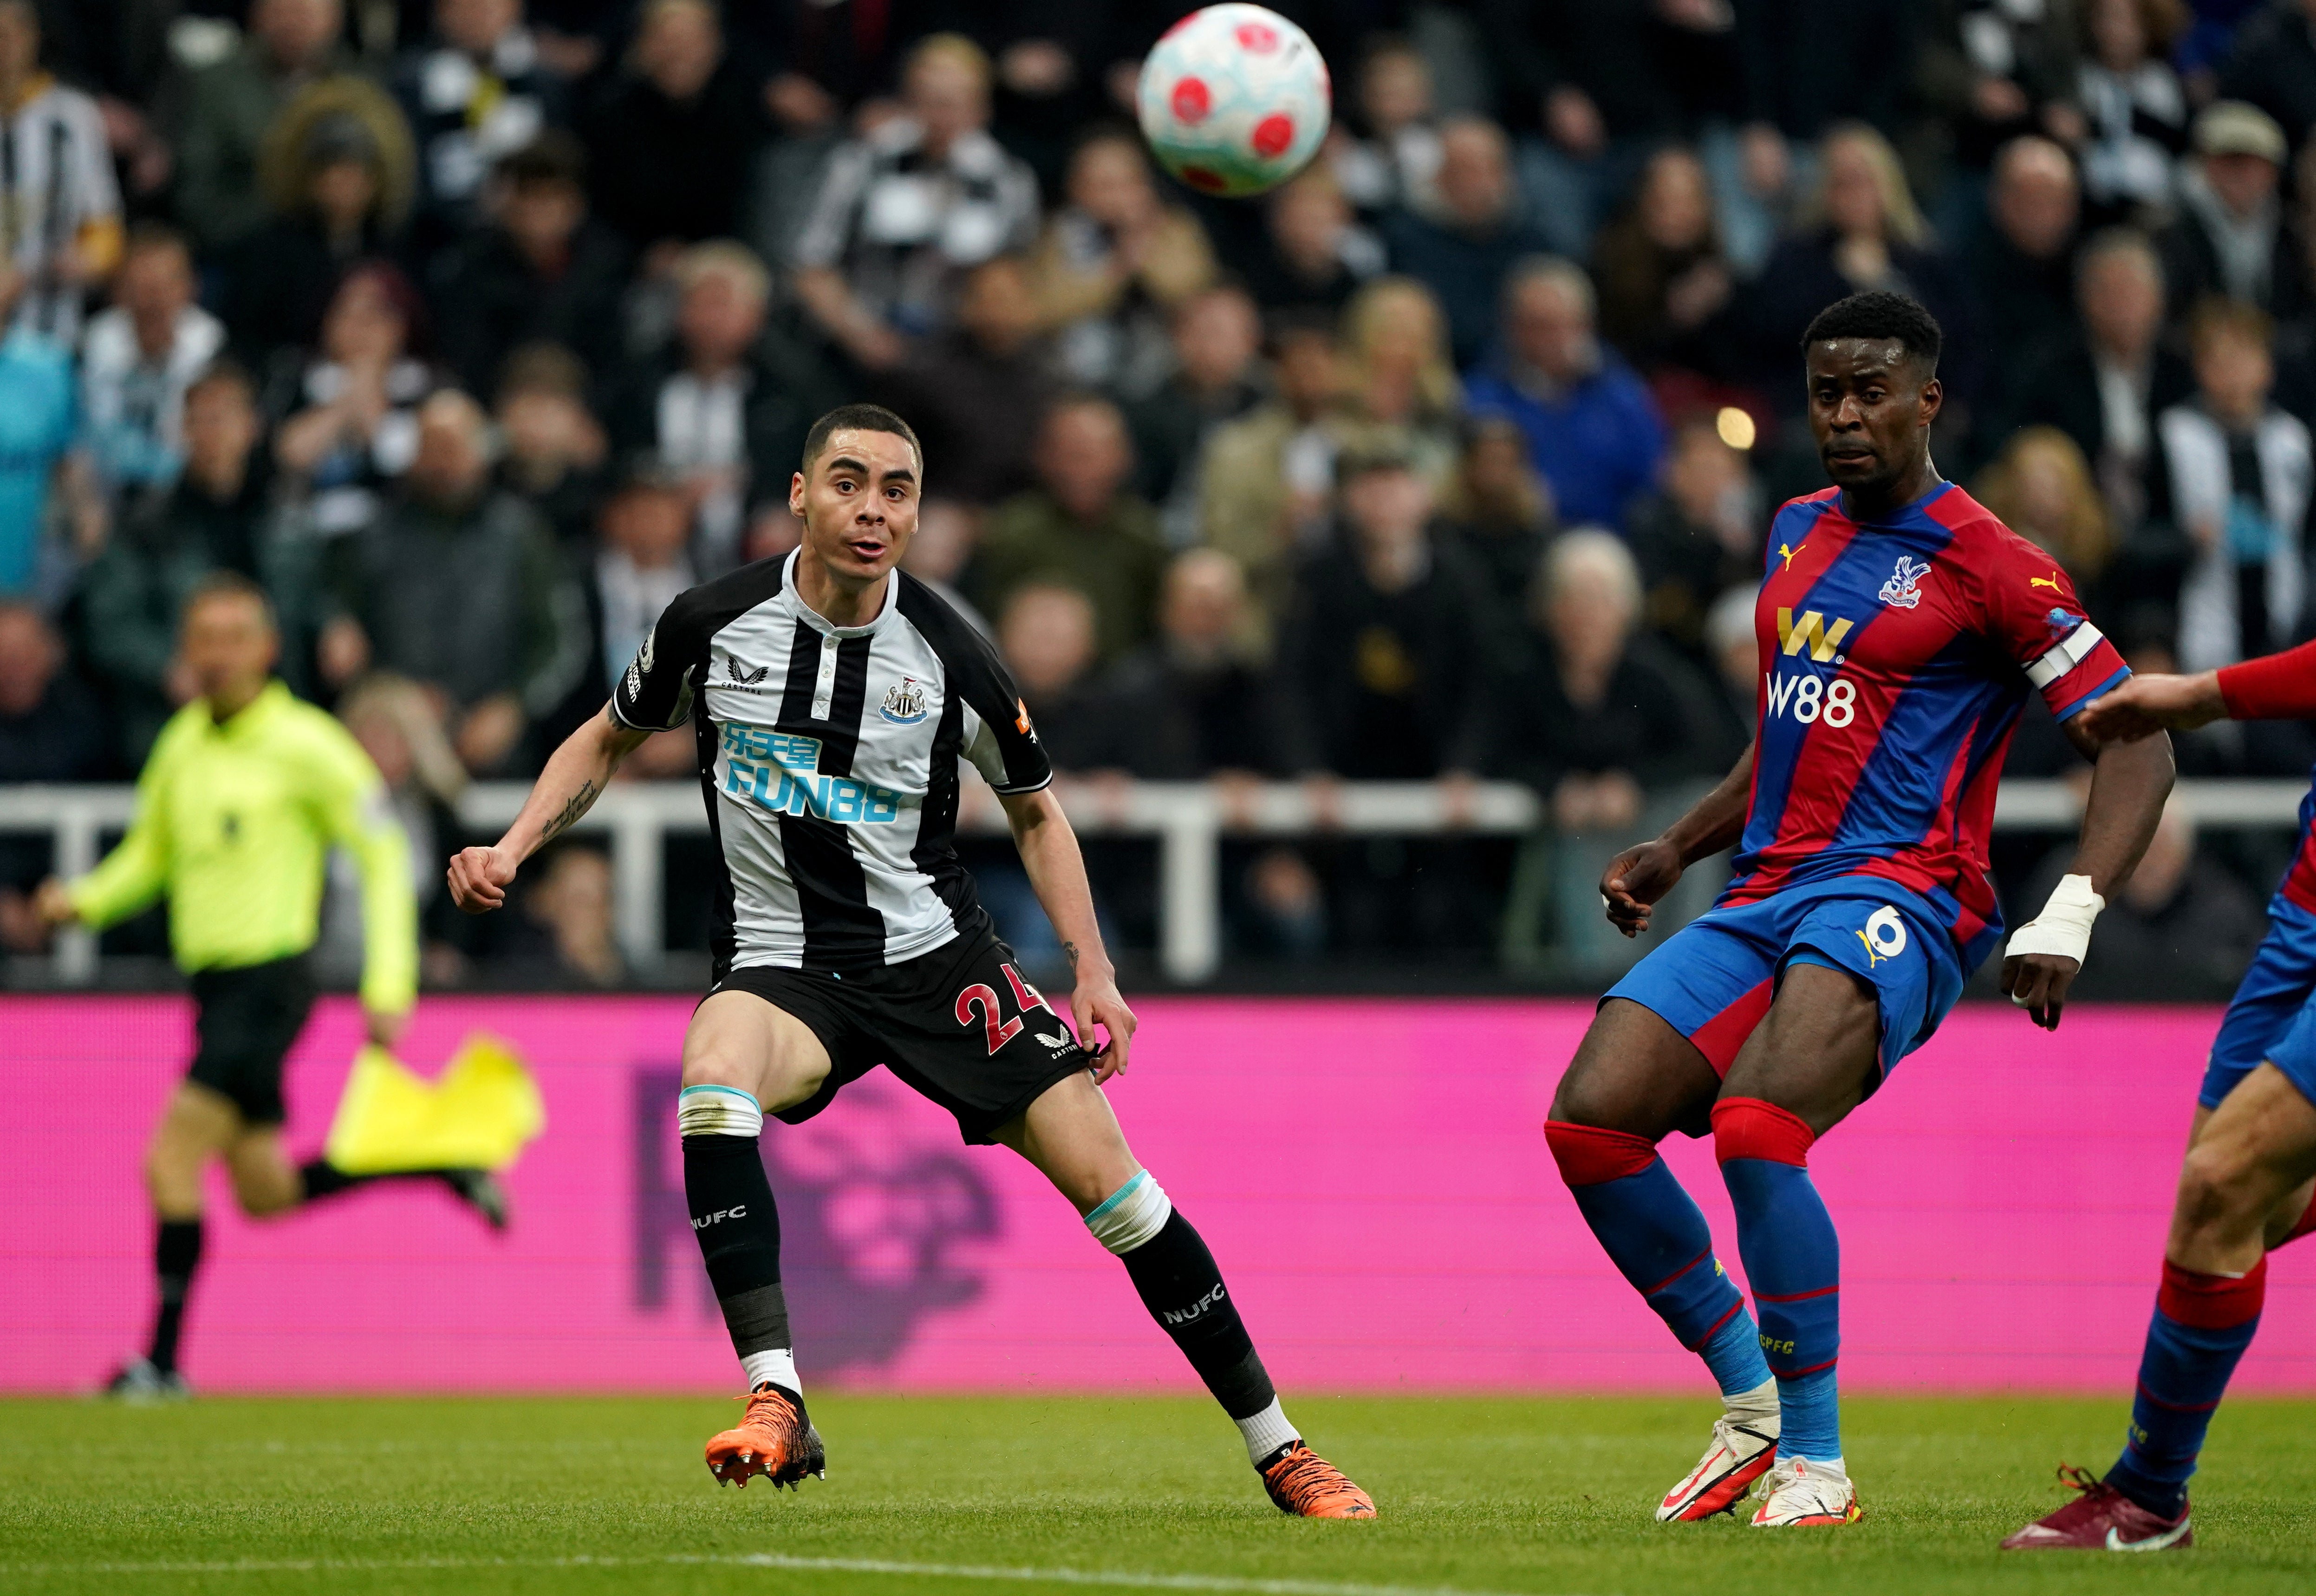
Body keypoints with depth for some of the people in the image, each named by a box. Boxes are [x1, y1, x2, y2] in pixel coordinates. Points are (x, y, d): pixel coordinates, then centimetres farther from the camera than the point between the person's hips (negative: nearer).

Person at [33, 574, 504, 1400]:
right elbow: (149, 855, 22)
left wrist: (389, 983, -13)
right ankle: (444, 1166, 31)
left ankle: (163, 1361, -9)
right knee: (265, 1193, 14)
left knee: (171, 1162, -15)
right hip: (213, 984, 8)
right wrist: (85, 899, 1)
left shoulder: (303, 744, -10)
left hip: (268, 981, -8)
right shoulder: (183, 743, 11)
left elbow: (384, 855, -7)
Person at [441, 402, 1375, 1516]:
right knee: (712, 1078, -35)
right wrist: (508, 852, -1)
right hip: (781, 965, 0)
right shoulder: (716, 626, -6)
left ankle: (1280, 1454, 7)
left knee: (1110, 1183, -8)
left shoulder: (947, 657, -6)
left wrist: (1094, 974, 1)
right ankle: (777, 1408, -38)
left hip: (937, 955, 1)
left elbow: (1035, 811, 10)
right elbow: (608, 742, 13)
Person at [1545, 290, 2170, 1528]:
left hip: (1895, 896, -7)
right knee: (1589, 1122, -10)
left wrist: (2069, 917, -19)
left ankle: (1817, 1463, -17)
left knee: (1755, 1135, -29)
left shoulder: (1985, 564, -4)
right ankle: (1753, 1406, 6)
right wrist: (1677, 850, 22)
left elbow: (2134, 744, -7)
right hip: (1766, 897, 7)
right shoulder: (1799, 533, 18)